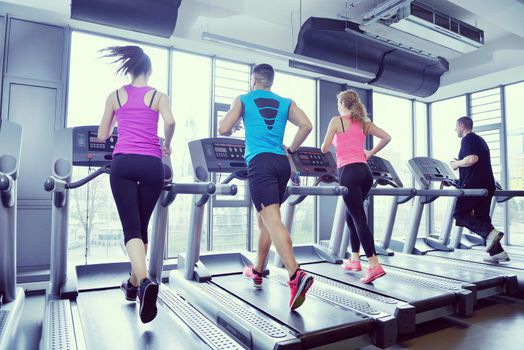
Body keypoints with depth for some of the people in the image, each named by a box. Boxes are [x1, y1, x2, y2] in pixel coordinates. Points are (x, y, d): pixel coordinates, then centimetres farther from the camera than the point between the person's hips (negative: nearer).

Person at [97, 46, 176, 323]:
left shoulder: (115, 96, 14)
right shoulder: (159, 96, 10)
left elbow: (102, 136, 17)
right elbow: (169, 122, -10)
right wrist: (166, 146, 8)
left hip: (123, 164, 0)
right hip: (151, 165, 0)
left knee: (131, 228, -6)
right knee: (142, 227, 13)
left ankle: (144, 282, -30)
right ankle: (134, 285, 25)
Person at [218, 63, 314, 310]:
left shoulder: (243, 100, 9)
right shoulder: (286, 103, 17)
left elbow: (223, 129, 2)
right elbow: (306, 126, 4)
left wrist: (235, 127, 25)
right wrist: (290, 151, 16)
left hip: (260, 163, -5)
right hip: (282, 164, 5)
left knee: (272, 220, -13)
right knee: (264, 220, 17)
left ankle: (296, 276, -28)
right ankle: (257, 271, 31)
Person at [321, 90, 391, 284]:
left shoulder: (336, 121, 1)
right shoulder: (364, 123, 16)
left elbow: (324, 149, -2)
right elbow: (387, 138, 10)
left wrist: (334, 145, 21)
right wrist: (370, 154, 19)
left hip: (349, 172, -6)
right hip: (365, 172, 7)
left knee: (359, 219, -6)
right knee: (352, 215, 20)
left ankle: (375, 265, -11)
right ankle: (354, 259, 26)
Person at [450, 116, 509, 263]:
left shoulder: (468, 139, -7)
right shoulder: (480, 140, 24)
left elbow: (472, 159, -23)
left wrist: (457, 164, -7)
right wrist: (460, 165, 23)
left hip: (474, 185, -10)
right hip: (487, 185, 10)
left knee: (459, 213, -5)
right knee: (482, 218, 10)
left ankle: (490, 233, -18)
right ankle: (497, 252, 7)